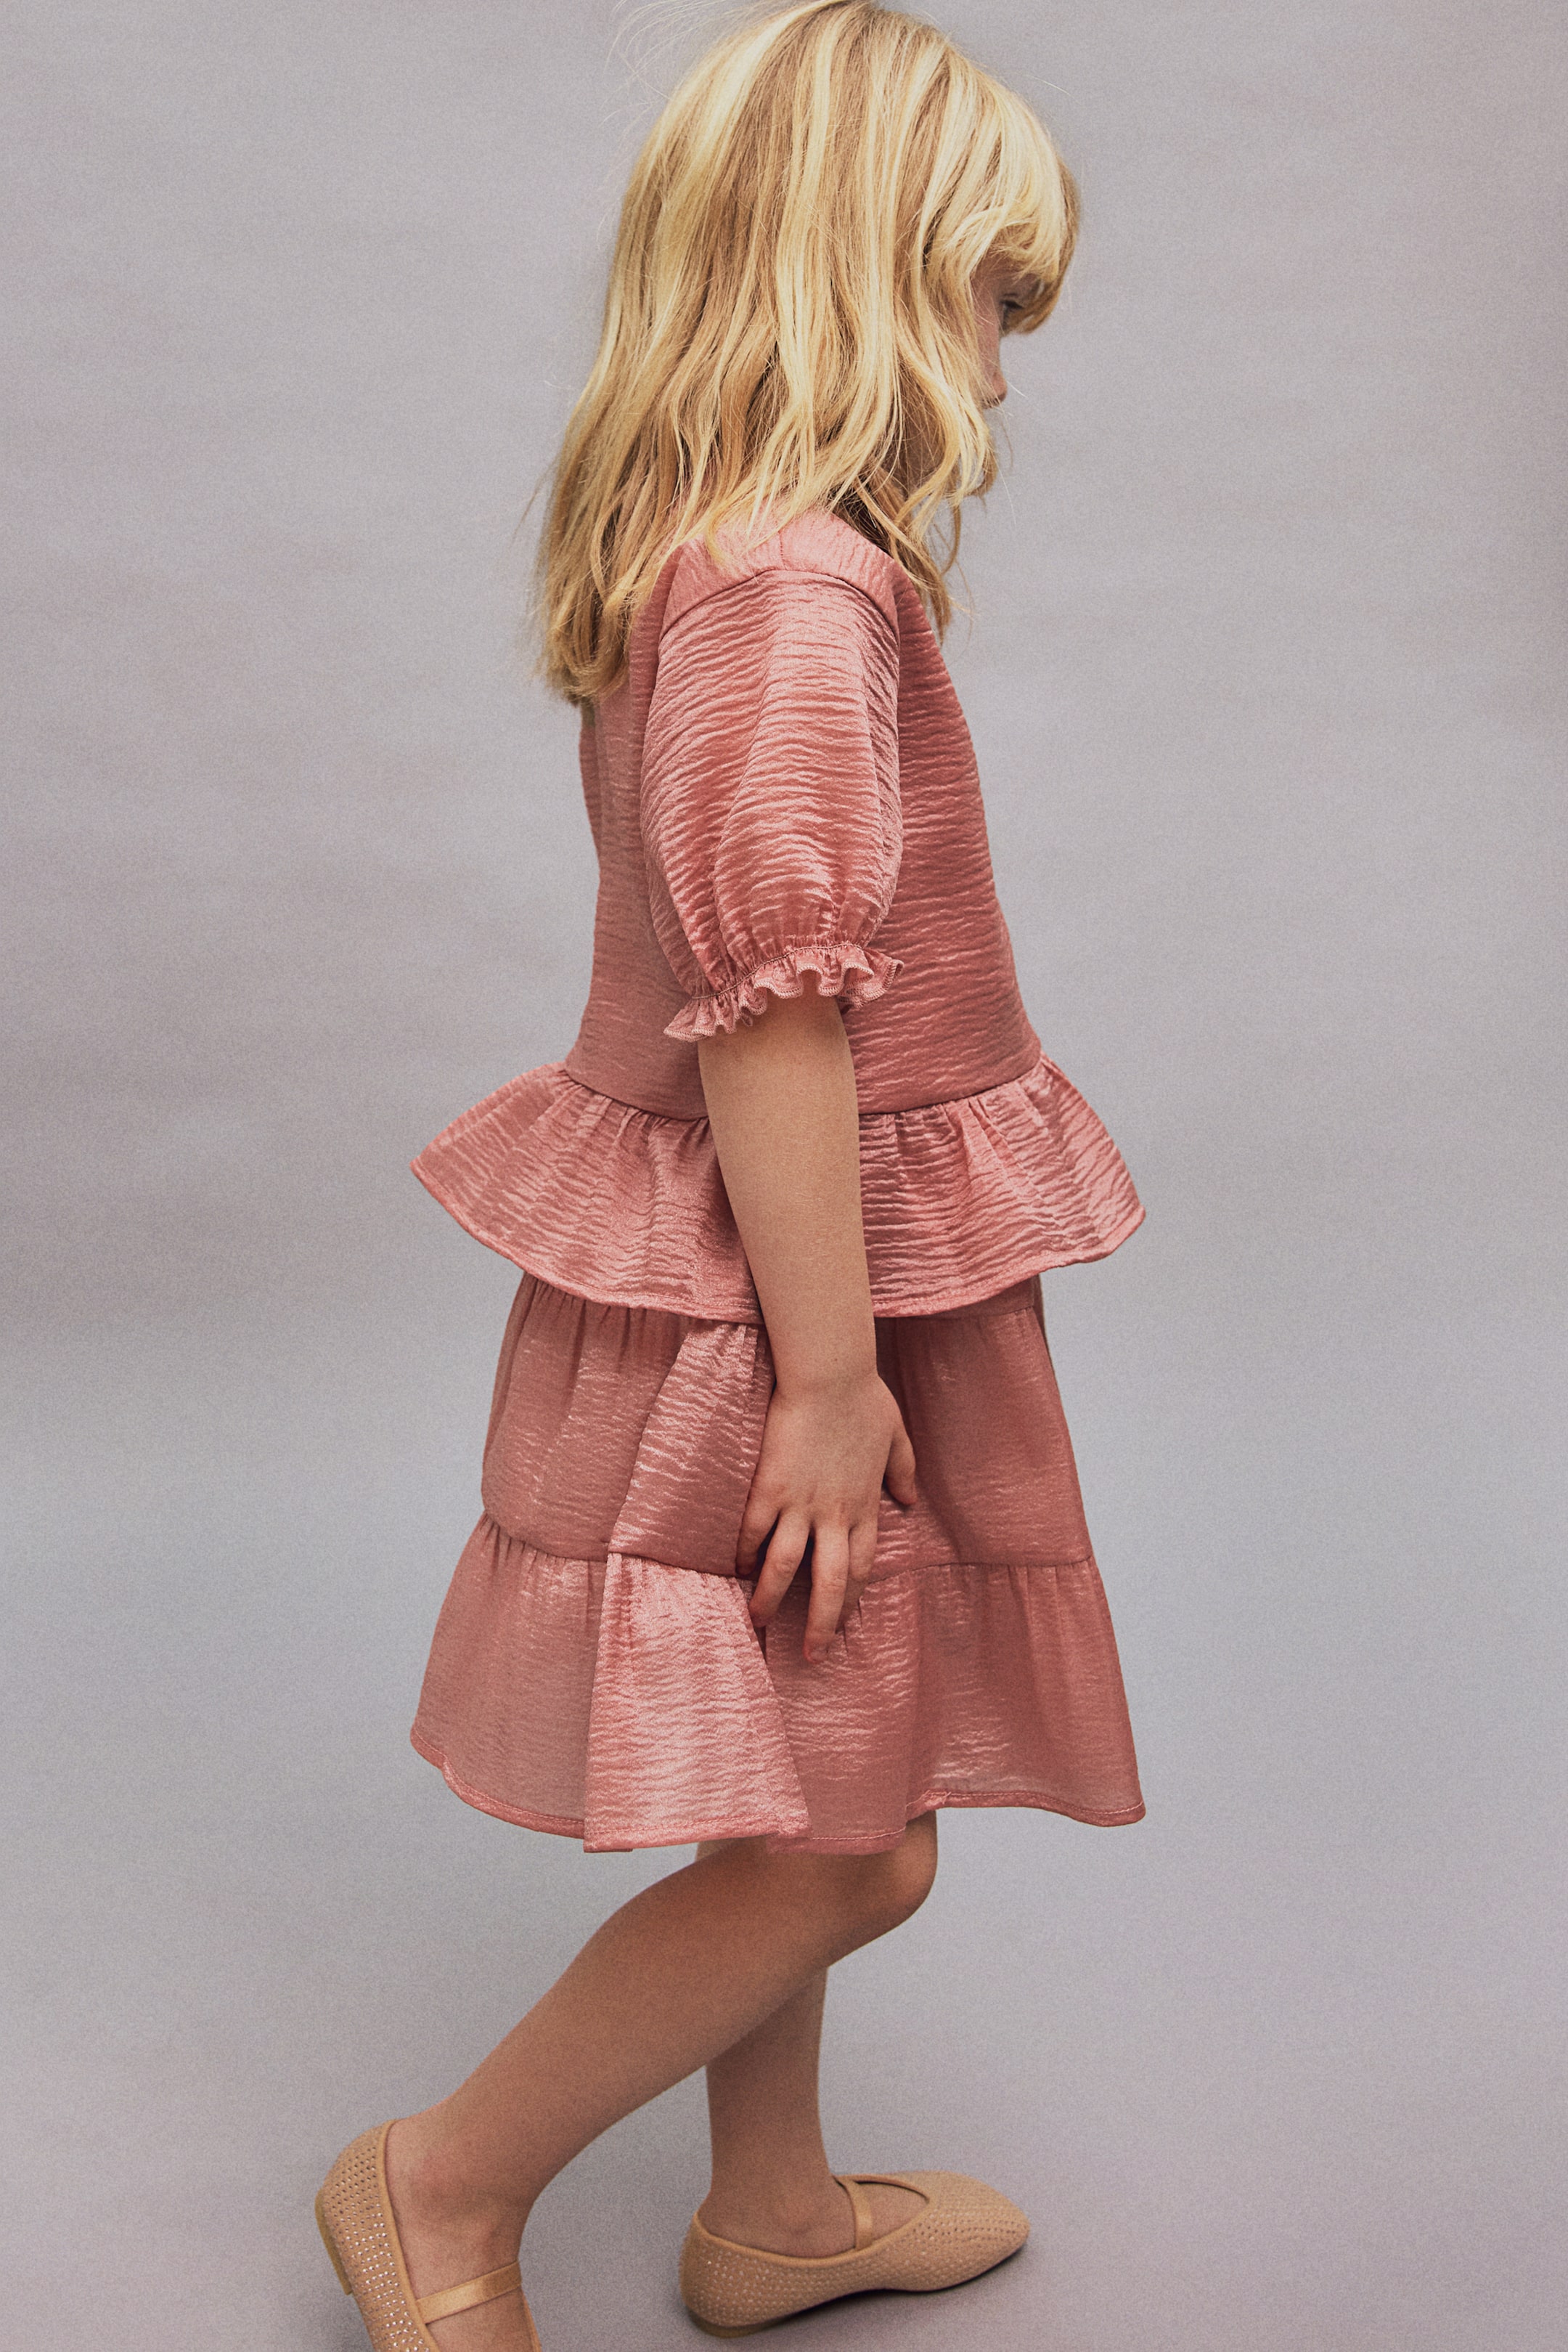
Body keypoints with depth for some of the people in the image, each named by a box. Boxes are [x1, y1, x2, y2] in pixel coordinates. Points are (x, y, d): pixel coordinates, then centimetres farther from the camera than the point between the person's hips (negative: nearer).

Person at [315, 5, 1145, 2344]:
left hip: (744, 1282, 10)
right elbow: (771, 1008, -25)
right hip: (788, 1291, -10)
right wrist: (830, 1370, -19)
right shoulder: (804, 590, -22)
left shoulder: (697, 556, 9)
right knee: (845, 1847, 4)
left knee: (791, 1814, 21)